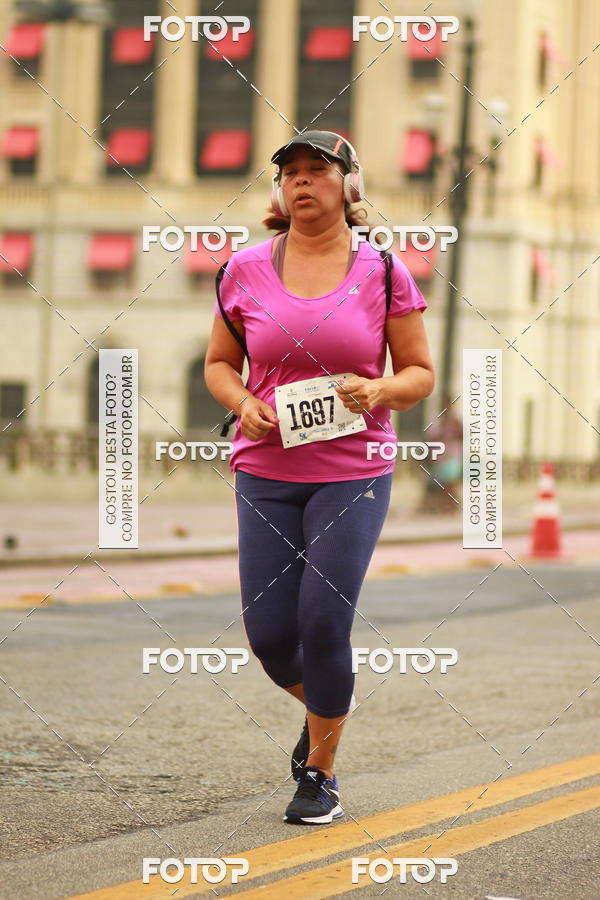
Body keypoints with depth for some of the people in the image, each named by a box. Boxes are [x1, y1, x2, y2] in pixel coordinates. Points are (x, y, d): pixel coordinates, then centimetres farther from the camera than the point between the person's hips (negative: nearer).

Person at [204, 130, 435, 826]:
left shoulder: (382, 273, 0)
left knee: (323, 622, -11)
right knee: (268, 632, -2)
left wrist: (379, 390, -15)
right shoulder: (245, 271, 4)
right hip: (266, 473, 2)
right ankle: (326, 706, 33)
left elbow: (421, 374, 6)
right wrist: (242, 403, -7)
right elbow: (219, 364, 14)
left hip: (353, 473, -2)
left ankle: (320, 772, 10)